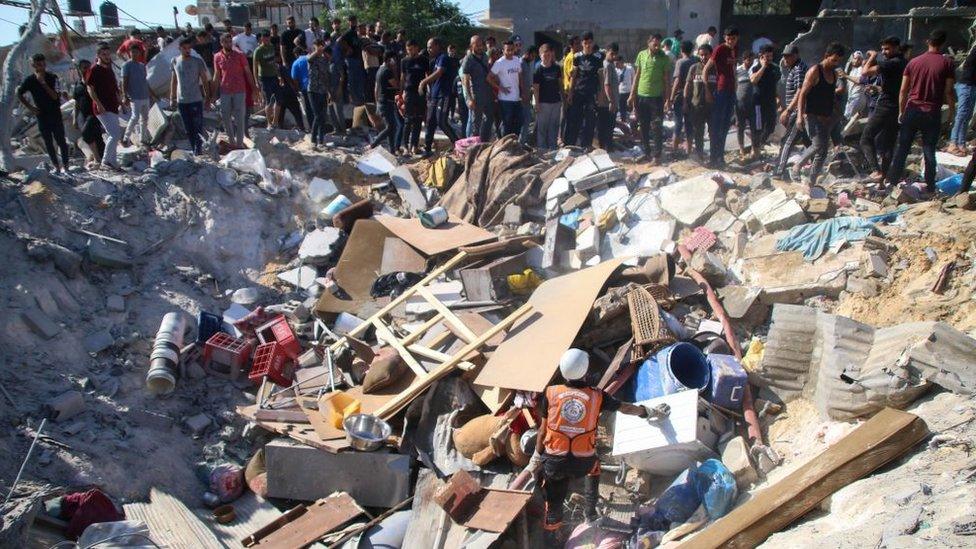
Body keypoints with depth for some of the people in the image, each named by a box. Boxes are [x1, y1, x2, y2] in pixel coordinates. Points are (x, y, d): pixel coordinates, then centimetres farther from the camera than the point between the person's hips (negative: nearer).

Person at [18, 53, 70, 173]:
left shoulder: (53, 78, -8)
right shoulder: (29, 80, -2)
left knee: (61, 141, -5)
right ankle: (56, 166, 14)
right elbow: (19, 93, 11)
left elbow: (55, 96, -19)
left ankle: (65, 165, 1)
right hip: (41, 116, 3)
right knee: (48, 143, 6)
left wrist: (43, 83, -24)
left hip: (55, 115, -3)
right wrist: (29, 106, 3)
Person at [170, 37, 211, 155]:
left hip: (196, 100, -4)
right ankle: (195, 150, 16)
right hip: (181, 101, 4)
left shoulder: (198, 61, -4)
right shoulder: (175, 61, 6)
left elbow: (204, 80, 0)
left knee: (198, 127, -5)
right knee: (188, 129, 8)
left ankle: (198, 150, -1)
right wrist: (172, 97, 13)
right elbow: (173, 80, 14)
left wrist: (207, 96, -4)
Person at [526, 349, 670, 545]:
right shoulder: (597, 396, -5)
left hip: (554, 462, -1)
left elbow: (543, 430, -1)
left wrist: (537, 456, 13)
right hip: (583, 463, 1)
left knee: (553, 504, 14)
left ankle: (551, 540, 25)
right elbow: (626, 408, 11)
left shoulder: (550, 393, -7)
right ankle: (590, 512, 44)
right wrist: (651, 412, 28)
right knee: (594, 465, 35)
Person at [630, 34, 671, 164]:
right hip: (641, 96, 3)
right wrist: (633, 94, 7)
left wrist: (667, 98, -7)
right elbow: (637, 75, 10)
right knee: (643, 127, 11)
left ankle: (657, 154, 4)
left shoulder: (664, 58, -4)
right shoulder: (641, 55, 4)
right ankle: (646, 153, 22)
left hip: (656, 97, -3)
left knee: (657, 128, -3)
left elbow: (667, 79, -2)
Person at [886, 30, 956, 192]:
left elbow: (903, 90, 5)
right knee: (929, 152, 5)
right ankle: (930, 188, 10)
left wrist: (901, 111, 14)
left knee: (902, 149, 8)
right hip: (932, 113, -2)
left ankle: (892, 181, 11)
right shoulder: (947, 63, -4)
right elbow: (948, 92, -6)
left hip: (912, 110, 2)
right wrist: (952, 111, 6)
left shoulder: (914, 62, 4)